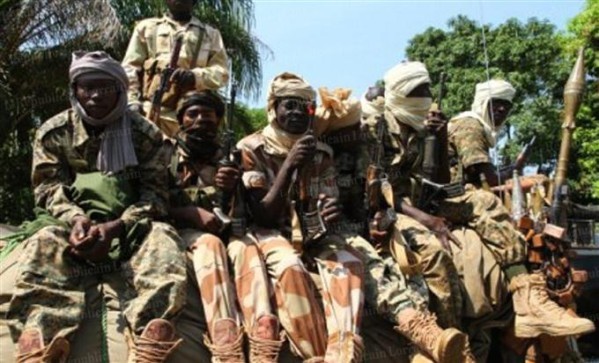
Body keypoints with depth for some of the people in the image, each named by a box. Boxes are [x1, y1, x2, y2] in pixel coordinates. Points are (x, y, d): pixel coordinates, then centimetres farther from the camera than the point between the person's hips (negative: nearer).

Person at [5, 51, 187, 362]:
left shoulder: (144, 133, -1)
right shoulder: (54, 132, 3)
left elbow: (155, 192, -5)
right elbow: (49, 188, -1)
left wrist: (115, 226, -24)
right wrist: (75, 219, -24)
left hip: (130, 227, 0)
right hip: (76, 224, 1)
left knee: (162, 238, -33)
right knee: (42, 246, -32)